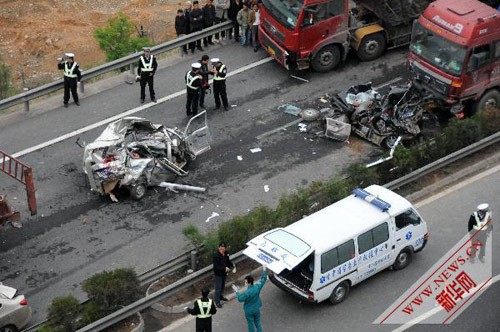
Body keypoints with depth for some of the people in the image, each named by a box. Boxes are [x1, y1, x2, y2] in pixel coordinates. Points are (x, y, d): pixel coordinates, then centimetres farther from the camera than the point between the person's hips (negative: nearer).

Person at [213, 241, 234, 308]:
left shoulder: (226, 254, -6)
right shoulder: (216, 256, -28)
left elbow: (228, 261, 11)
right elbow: (216, 266, -29)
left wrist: (232, 265, -6)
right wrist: (224, 268, -36)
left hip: (224, 273, 7)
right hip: (218, 274, -7)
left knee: (222, 285, 24)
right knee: (218, 287, 1)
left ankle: (220, 296, 46)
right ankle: (217, 301, 13)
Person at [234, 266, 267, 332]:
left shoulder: (247, 292, -35)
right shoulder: (257, 287, -19)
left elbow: (240, 299, -21)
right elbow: (263, 279, -4)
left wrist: (237, 291, -11)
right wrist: (264, 270, 5)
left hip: (249, 311, -5)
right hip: (256, 308, 5)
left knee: (251, 324, 15)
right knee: (258, 322, 24)